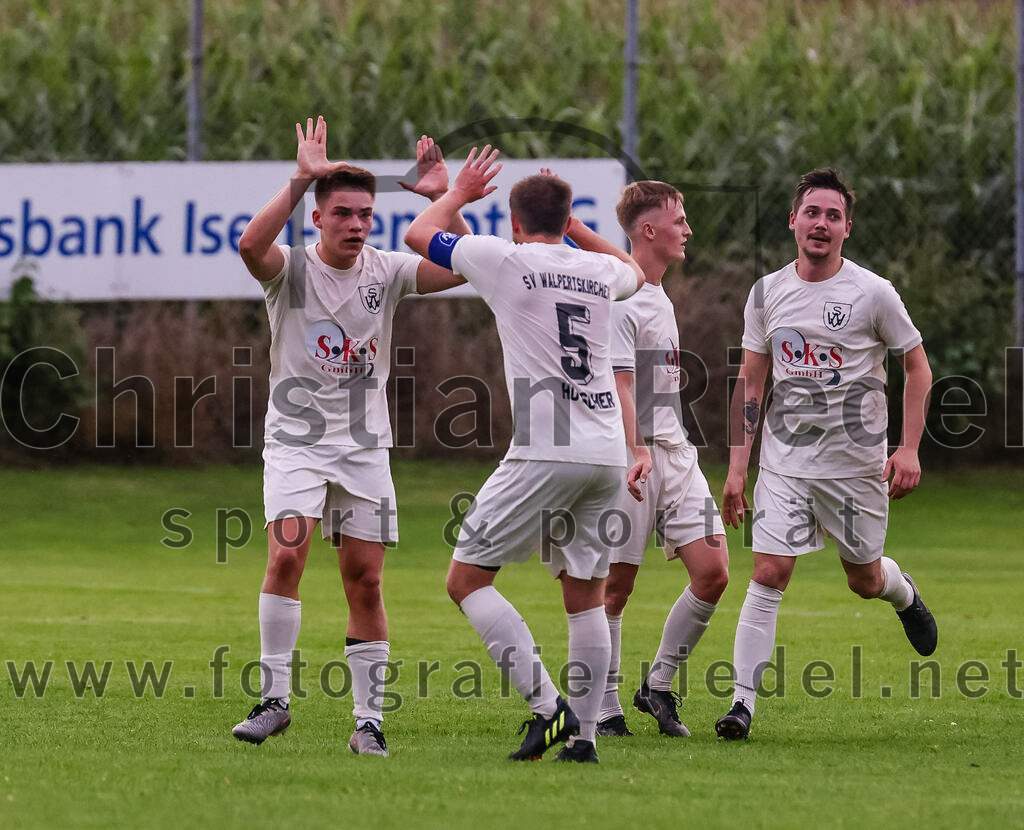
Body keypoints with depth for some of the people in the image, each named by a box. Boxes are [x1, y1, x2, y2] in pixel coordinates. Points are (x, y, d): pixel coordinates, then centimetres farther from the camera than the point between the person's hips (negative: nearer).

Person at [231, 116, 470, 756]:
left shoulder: (385, 271, 3)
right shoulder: (291, 269, -6)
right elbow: (251, 246, -29)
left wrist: (444, 201, -18)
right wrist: (300, 180, -33)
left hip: (365, 445, 3)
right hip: (295, 438, -3)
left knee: (366, 581, 1)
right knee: (287, 554, -21)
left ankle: (369, 720, 8)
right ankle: (275, 698, -12)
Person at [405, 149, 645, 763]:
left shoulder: (505, 259, -1)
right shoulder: (598, 270, 13)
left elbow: (421, 234, 15)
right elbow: (635, 271, 41)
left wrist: (458, 193, 32)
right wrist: (570, 220, 43)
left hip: (545, 454, -6)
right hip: (608, 454, 6)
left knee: (467, 578, 0)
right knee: (586, 596, 11)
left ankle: (547, 705, -13)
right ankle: (583, 735, 6)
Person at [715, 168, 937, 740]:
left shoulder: (873, 293, -8)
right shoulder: (767, 293, 1)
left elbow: (918, 367, 1)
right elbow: (750, 383, 7)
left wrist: (910, 449, -8)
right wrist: (737, 468, 3)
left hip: (857, 461, -1)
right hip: (785, 460, 1)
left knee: (865, 579, 11)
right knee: (769, 574, -10)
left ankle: (903, 592, 49)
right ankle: (743, 701, -9)